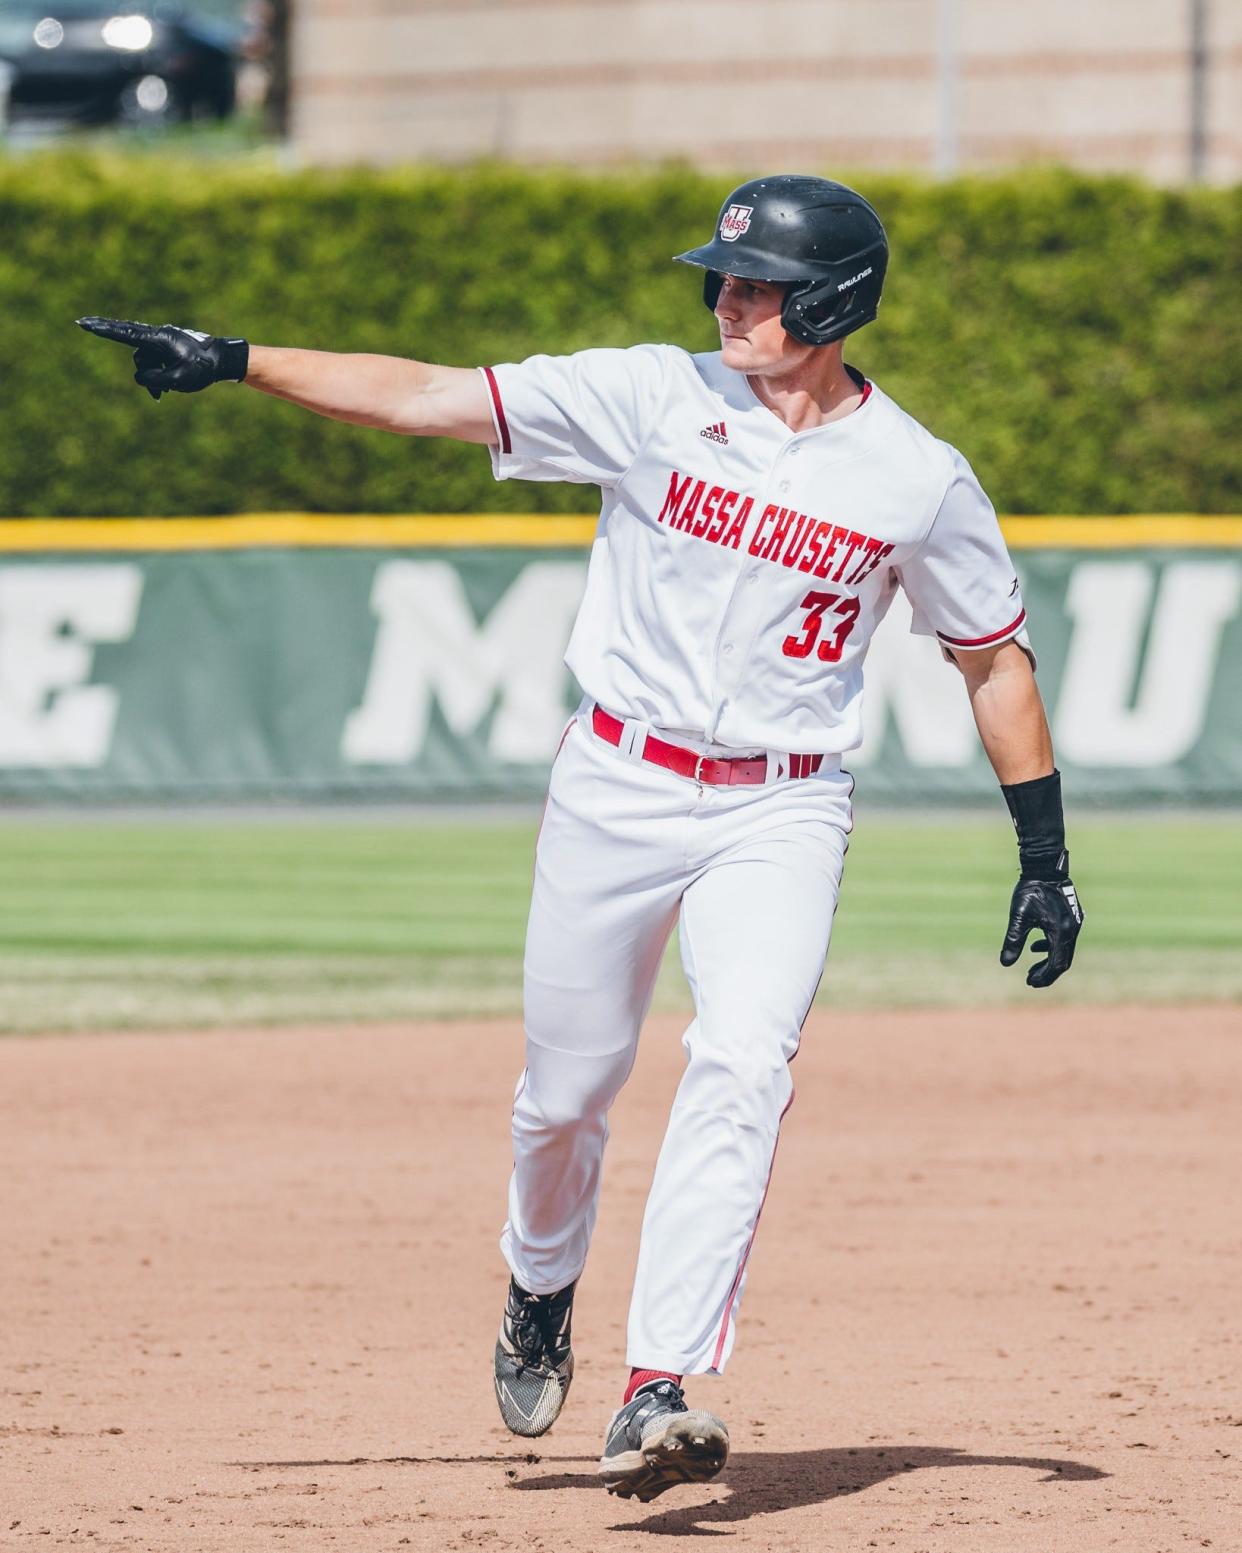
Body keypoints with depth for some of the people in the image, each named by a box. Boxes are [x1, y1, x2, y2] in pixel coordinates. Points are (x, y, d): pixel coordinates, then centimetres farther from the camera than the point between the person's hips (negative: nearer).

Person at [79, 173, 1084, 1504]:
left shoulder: (921, 482, -3)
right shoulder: (655, 399, -5)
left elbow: (994, 656, 9)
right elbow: (429, 398, -8)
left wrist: (1044, 857, 6)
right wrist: (233, 362, -16)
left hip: (779, 813, -1)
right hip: (616, 791, 1)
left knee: (742, 1066, -21)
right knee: (566, 1086, 8)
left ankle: (655, 1398, -25)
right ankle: (541, 1289, 41)